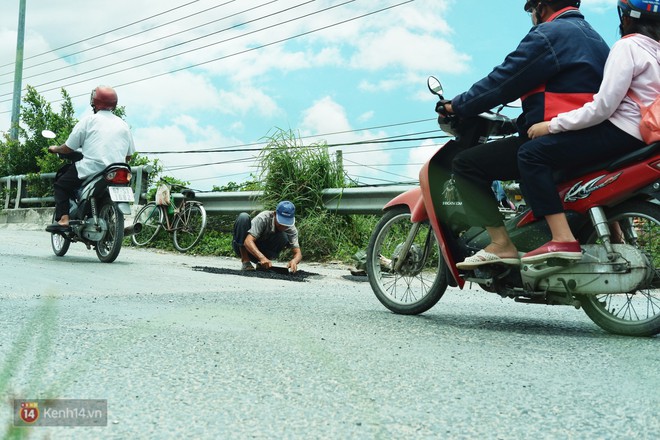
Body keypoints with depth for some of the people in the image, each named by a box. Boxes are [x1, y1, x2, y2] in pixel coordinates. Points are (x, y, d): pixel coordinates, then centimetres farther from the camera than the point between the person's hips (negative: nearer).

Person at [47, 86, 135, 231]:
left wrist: (55, 149, 22)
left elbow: (68, 148, 2)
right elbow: (129, 155, 16)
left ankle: (63, 219, -4)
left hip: (92, 169, -5)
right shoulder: (123, 125, 14)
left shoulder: (88, 120, 1)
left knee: (61, 184, 13)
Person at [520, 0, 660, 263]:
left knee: (532, 153, -15)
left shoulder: (628, 46, -9)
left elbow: (602, 107, -17)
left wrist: (551, 125, -11)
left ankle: (562, 239, -28)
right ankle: (614, 236, 32)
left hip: (621, 132, -10)